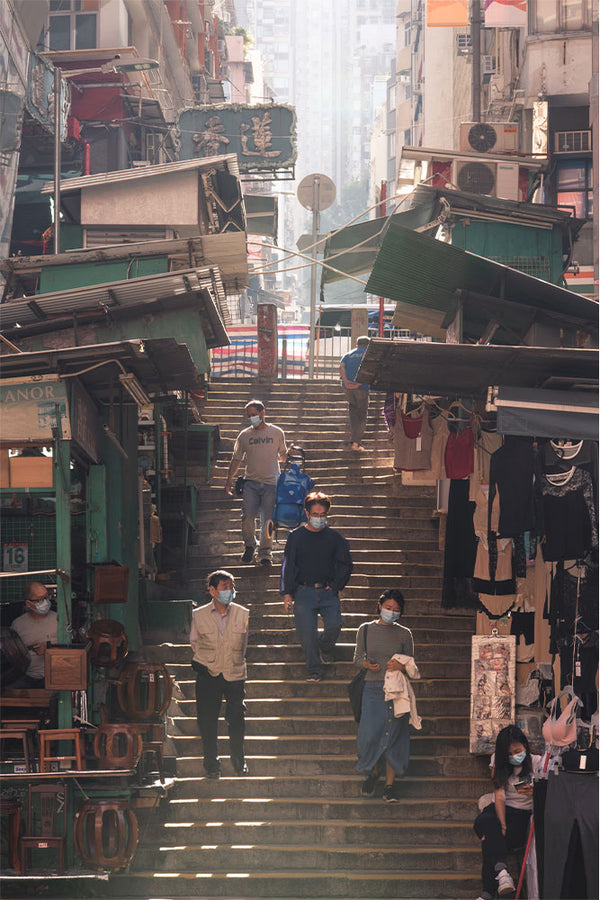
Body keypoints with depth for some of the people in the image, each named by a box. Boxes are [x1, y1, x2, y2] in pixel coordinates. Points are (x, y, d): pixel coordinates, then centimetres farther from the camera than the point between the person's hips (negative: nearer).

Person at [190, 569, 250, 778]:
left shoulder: (242, 614, 0)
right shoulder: (199, 615, -2)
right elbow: (194, 642, 11)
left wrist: (235, 661, 10)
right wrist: (204, 663, 5)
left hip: (235, 674, 0)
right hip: (208, 675, 0)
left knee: (236, 721, 1)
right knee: (207, 721, 0)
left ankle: (239, 762, 20)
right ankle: (211, 764, 13)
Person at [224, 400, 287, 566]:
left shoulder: (277, 433, 7)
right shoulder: (244, 435, 9)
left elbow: (282, 456, 18)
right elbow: (236, 459, 15)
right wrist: (230, 478, 5)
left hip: (271, 483, -1)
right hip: (251, 482, 1)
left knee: (268, 520, -3)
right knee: (248, 515, -13)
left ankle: (265, 552, 8)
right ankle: (249, 545, 11)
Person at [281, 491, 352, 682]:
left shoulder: (333, 537, 7)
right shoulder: (296, 536, 3)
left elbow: (346, 564, 14)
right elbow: (288, 566, 3)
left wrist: (336, 586, 2)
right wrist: (287, 594, -4)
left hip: (327, 591, 1)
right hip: (303, 592, -1)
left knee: (334, 625, -16)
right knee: (306, 632, -8)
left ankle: (325, 647, 17)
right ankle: (314, 670, 4)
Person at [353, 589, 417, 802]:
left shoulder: (404, 634, 6)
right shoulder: (366, 630, 7)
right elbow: (357, 658, 12)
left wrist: (402, 666, -14)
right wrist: (367, 664, -10)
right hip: (373, 689, 0)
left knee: (393, 736, -3)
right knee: (370, 734, -8)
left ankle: (389, 785, 5)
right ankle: (373, 772, 21)